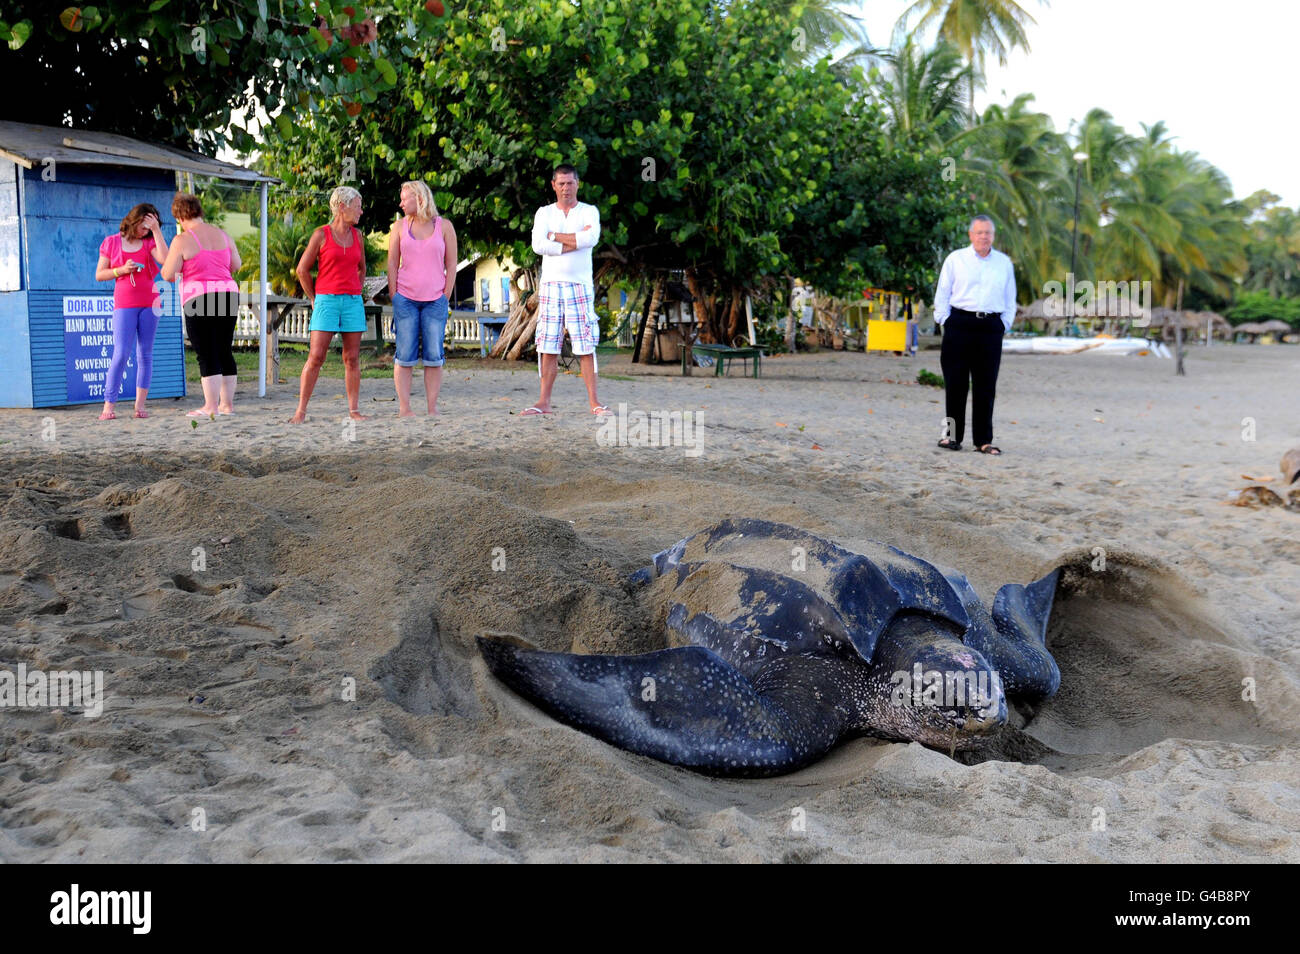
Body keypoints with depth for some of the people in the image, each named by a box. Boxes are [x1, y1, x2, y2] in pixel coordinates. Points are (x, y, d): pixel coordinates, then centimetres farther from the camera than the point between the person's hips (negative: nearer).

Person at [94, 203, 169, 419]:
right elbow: (99, 275, 6)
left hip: (149, 303, 2)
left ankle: (140, 404, 8)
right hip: (124, 305, -2)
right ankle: (109, 405, -10)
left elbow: (165, 259, -12)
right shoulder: (111, 243, 6)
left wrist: (157, 230, -10)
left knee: (145, 354, 3)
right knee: (121, 353, -11)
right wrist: (122, 270, -10)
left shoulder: (149, 242, 8)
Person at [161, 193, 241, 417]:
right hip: (228, 294, 6)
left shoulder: (183, 240, -8)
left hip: (199, 297, -6)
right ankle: (227, 403, 15)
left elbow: (167, 275, -6)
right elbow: (236, 265, 17)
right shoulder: (222, 235, 9)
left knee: (207, 355, -4)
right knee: (225, 352, 12)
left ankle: (210, 407, -4)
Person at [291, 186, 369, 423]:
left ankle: (354, 410, 8)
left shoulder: (357, 236, 11)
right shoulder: (321, 234, -2)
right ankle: (301, 410, -5)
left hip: (353, 303, 4)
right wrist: (315, 300, 4)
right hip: (326, 302, -4)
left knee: (352, 358, 3)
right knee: (316, 357, -9)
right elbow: (302, 269, 2)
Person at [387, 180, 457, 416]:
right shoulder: (399, 226, 7)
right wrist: (395, 298, 0)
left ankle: (433, 409, 6)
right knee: (405, 355, -2)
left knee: (434, 355, 0)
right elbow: (392, 264, 8)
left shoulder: (444, 226, 4)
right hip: (405, 299, 0)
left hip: (435, 300, 0)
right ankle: (404, 408, 3)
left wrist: (444, 298, -1)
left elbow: (451, 265, 5)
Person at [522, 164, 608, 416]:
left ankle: (594, 402, -2)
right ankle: (544, 402, 4)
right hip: (550, 286, 2)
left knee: (586, 347, -4)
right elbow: (538, 245, -6)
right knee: (548, 347, 0)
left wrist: (555, 236, -6)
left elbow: (590, 238, -15)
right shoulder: (544, 213, 11)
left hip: (580, 286, -2)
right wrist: (574, 242, -9)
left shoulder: (589, 212, 6)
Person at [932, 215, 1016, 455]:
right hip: (959, 325, -2)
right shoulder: (955, 259, 7)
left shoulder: (1004, 263, 14)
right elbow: (942, 294, 7)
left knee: (986, 386, 1)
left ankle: (983, 440, 5)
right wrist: (944, 321, -2)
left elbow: (1010, 299, 17)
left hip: (991, 328, 2)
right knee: (955, 383, -2)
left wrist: (1005, 324, 6)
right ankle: (952, 435, 6)